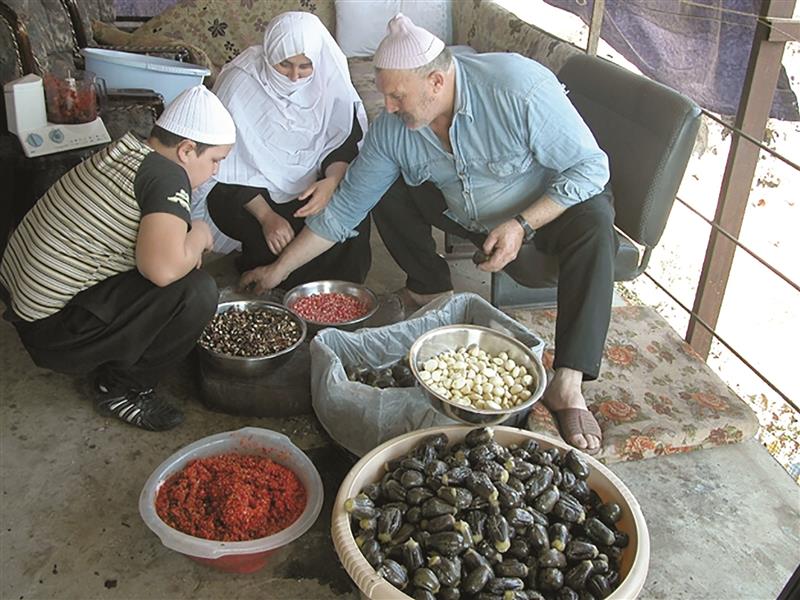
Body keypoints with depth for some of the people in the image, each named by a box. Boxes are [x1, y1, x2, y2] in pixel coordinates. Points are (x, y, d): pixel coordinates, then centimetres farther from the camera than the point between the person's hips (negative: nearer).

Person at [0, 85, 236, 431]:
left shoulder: (126, 150, 5)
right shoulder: (168, 176, -21)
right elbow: (162, 268, -34)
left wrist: (184, 240, 8)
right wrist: (198, 236, -14)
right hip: (53, 329, -9)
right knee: (195, 292, -19)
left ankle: (113, 364, 18)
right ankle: (122, 391, -1)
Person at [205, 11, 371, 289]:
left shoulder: (330, 77, -11)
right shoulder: (238, 84, -19)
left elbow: (347, 140, -4)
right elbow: (230, 170, -15)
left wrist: (332, 180, -26)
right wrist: (266, 216, -26)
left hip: (312, 183, 3)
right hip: (250, 192, -3)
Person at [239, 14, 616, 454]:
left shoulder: (519, 88, -33)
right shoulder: (392, 126, -17)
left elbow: (591, 167, -25)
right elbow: (345, 207, -10)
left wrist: (522, 226, -36)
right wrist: (280, 269, -8)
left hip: (551, 204, -4)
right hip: (468, 215, 4)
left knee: (595, 225, -36)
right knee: (385, 188, -8)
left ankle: (567, 388, -33)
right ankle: (430, 288, 11)